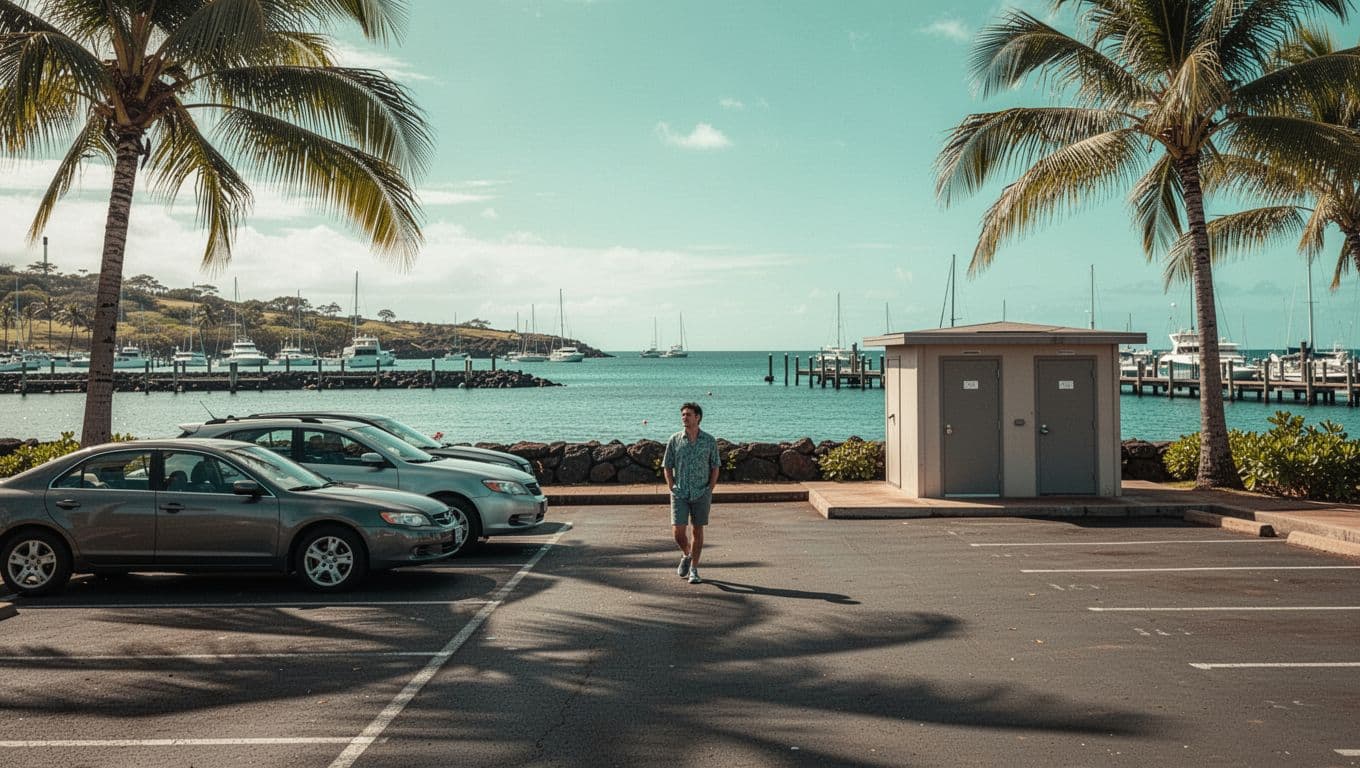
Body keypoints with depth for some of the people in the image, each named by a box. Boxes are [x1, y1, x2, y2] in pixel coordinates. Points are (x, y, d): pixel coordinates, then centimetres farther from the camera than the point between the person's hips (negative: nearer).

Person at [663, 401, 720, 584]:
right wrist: (672, 488, -3)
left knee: (697, 530, 4)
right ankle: (686, 555, 25)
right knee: (678, 531, -6)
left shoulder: (709, 441, 0)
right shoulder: (674, 440, 1)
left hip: (701, 494, 0)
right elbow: (667, 466, 6)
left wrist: (709, 490, -3)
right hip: (679, 494, 0)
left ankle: (694, 569, 14)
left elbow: (715, 467, 5)